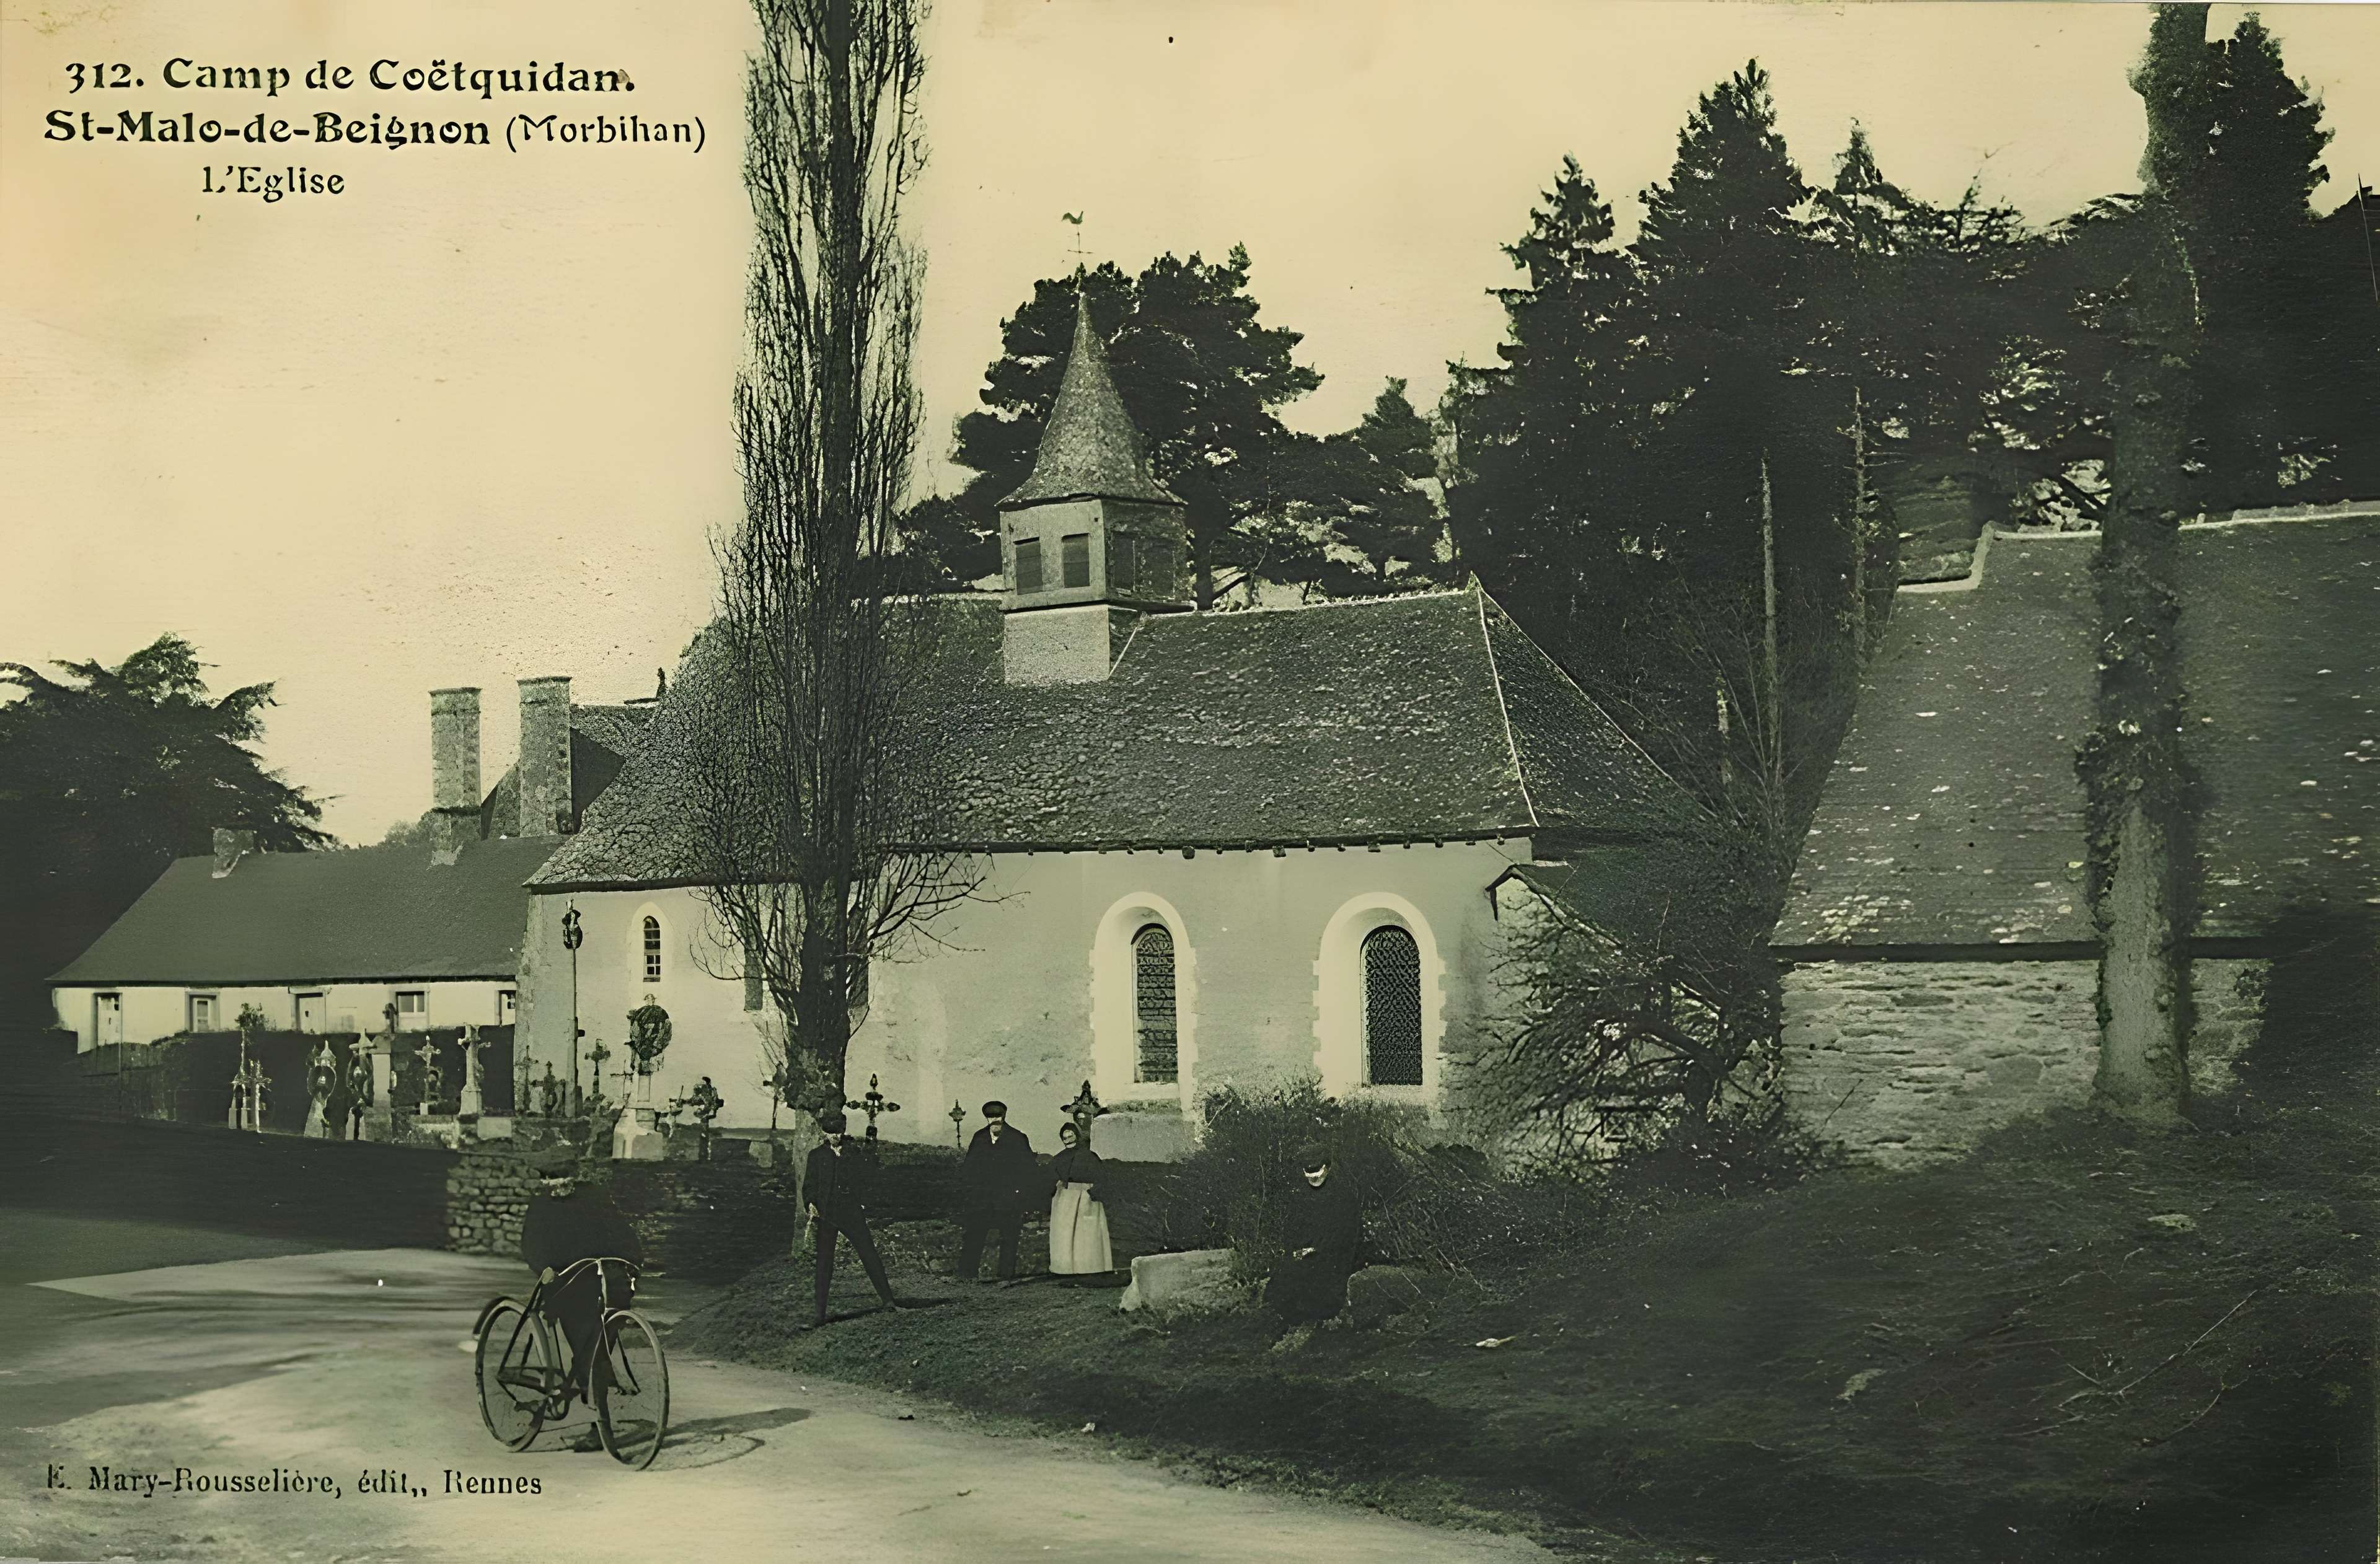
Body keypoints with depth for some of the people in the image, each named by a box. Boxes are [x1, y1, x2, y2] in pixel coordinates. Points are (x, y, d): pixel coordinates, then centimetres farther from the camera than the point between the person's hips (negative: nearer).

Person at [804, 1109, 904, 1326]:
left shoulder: (855, 1154, 9)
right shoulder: (817, 1155, 10)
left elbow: (864, 1184, 11)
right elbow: (809, 1185, 9)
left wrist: (863, 1208, 1)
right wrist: (810, 1203, -9)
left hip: (851, 1213, 0)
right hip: (825, 1215, 0)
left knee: (870, 1256, -5)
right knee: (823, 1265, -2)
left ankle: (887, 1299, 2)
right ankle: (820, 1314, 1)